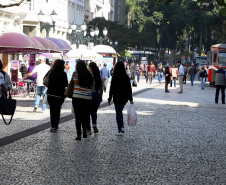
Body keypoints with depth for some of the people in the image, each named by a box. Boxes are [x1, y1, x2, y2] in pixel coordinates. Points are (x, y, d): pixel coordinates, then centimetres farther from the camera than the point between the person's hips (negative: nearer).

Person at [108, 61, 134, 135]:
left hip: (117, 98, -4)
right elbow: (129, 88, 3)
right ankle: (122, 127, 16)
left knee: (118, 113, 2)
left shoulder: (115, 77, -13)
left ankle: (120, 131, 0)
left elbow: (112, 89, -12)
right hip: (125, 98, 4)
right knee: (120, 112, 23)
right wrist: (130, 99, 10)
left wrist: (109, 99, -5)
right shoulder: (126, 77, 0)